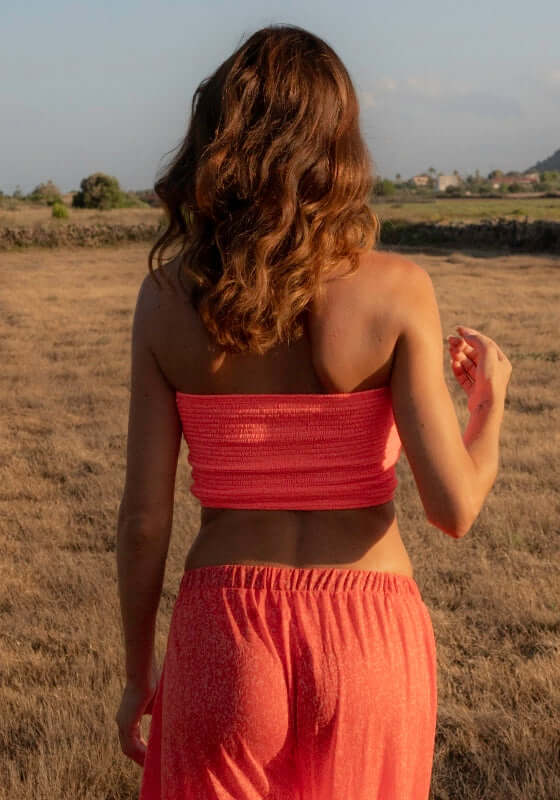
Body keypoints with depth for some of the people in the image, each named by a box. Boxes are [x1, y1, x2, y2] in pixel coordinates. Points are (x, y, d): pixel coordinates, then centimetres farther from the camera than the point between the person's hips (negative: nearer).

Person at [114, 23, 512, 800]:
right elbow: (454, 507, -13)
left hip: (224, 631, 0)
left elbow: (144, 519, -4)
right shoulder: (395, 289, -10)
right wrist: (490, 397, 7)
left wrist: (138, 672, 10)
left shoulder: (167, 297, -6)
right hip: (367, 633, 0)